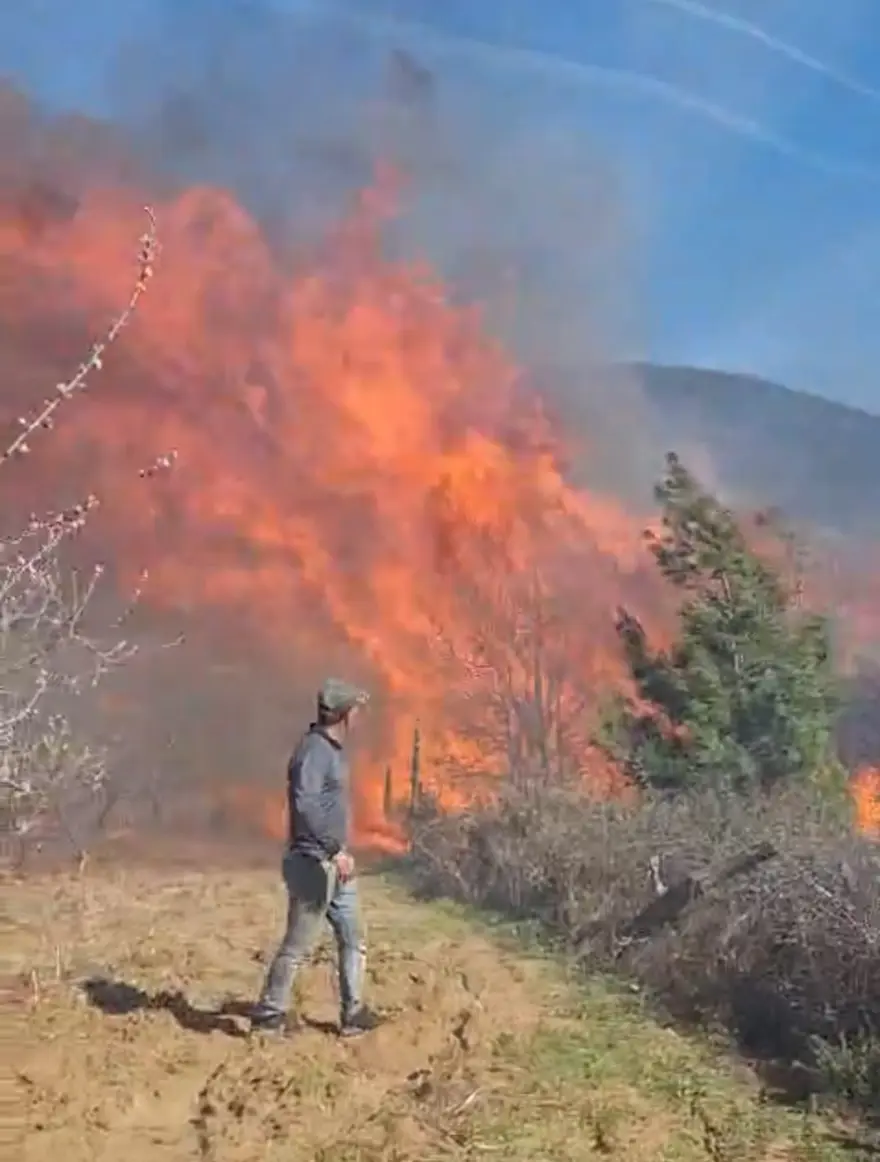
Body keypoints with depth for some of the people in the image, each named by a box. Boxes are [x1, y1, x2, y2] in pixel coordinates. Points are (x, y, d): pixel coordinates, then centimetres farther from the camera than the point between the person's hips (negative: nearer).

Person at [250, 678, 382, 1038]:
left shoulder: (332, 749, 12)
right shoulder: (314, 749, -18)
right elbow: (305, 804, -30)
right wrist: (335, 849, -31)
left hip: (334, 863, 10)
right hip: (314, 864, -10)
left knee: (353, 938, 12)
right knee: (298, 945, 1)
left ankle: (353, 1013, 20)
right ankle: (268, 1014, 14)